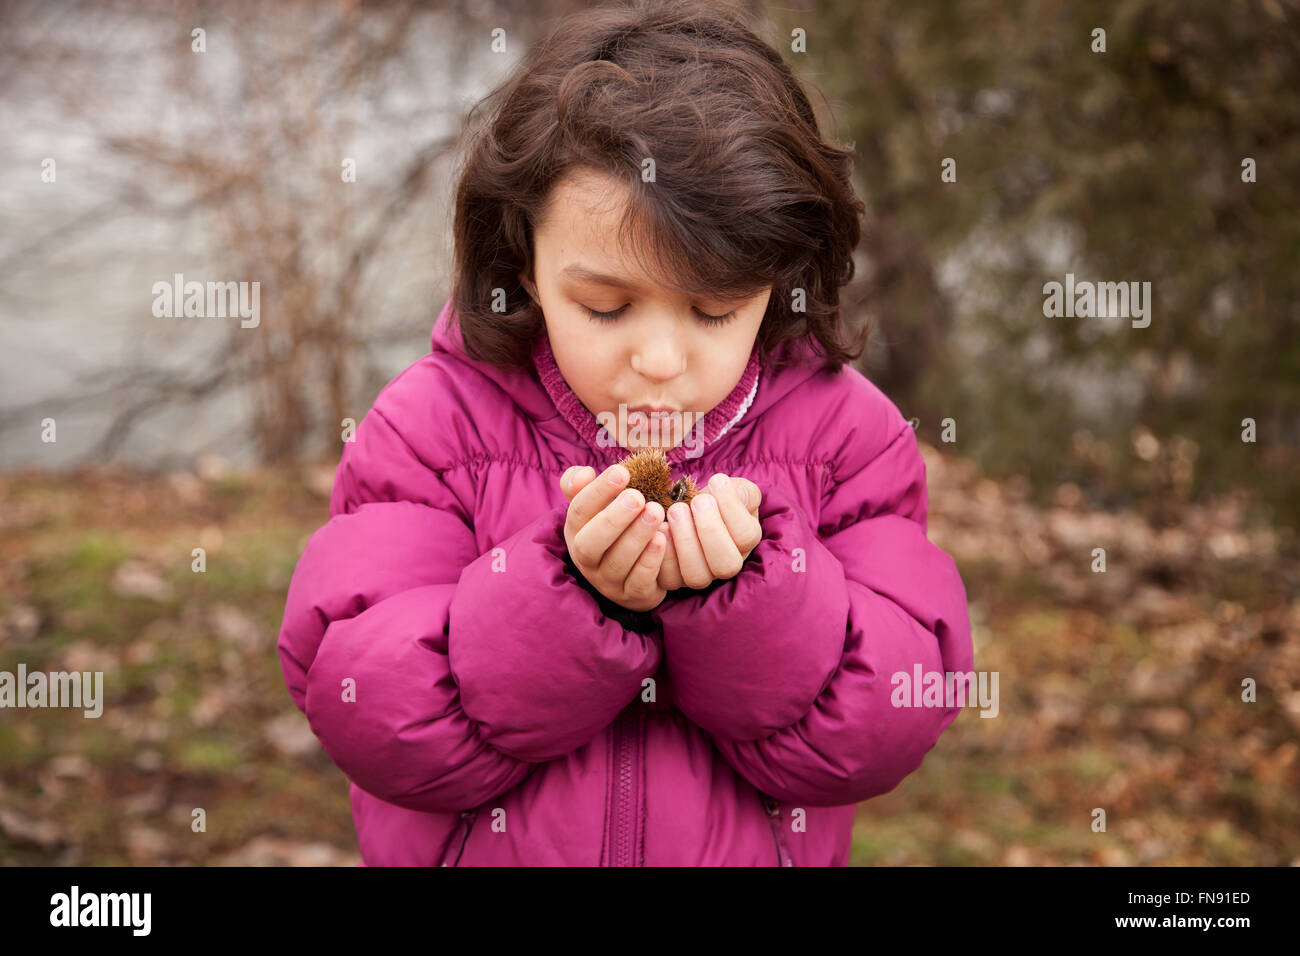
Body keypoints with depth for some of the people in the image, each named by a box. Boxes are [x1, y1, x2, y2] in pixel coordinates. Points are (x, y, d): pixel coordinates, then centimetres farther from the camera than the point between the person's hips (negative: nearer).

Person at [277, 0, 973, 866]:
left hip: (767, 848, 1)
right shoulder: (433, 428, -9)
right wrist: (571, 590, -28)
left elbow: (880, 733, -12)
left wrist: (747, 585, -27)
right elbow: (362, 713, -17)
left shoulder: (842, 434, -8)